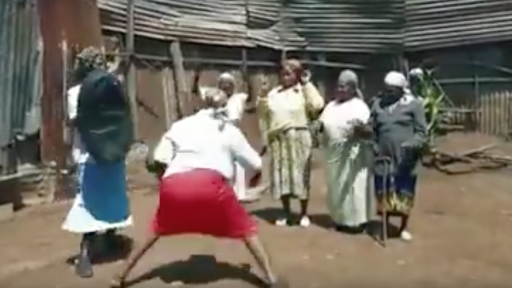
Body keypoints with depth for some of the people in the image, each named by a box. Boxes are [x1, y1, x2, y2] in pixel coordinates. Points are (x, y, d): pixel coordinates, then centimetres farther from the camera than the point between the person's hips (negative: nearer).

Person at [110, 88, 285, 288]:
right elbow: (255, 165, 23)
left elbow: (159, 159, 12)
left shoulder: (180, 125, 24)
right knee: (246, 229, 17)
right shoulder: (229, 129, 22)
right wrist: (254, 177, 44)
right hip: (210, 184, -2)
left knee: (157, 230, 28)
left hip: (174, 185, 2)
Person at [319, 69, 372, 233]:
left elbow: (369, 132, -10)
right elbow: (322, 124, 17)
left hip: (352, 155, -6)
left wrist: (360, 127, -31)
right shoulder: (331, 106, 13)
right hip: (333, 154, 6)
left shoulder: (359, 106, -5)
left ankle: (356, 220, 7)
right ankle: (340, 219, 24)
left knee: (353, 186, -2)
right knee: (336, 187, 12)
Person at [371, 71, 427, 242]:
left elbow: (421, 131, -4)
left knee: (405, 194, 8)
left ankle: (403, 227, 25)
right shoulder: (378, 104, 8)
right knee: (383, 193, 9)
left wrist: (413, 144, -22)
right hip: (384, 158, 3)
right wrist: (373, 145, -4)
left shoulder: (414, 104, -3)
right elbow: (373, 129, 14)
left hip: (405, 159, -3)